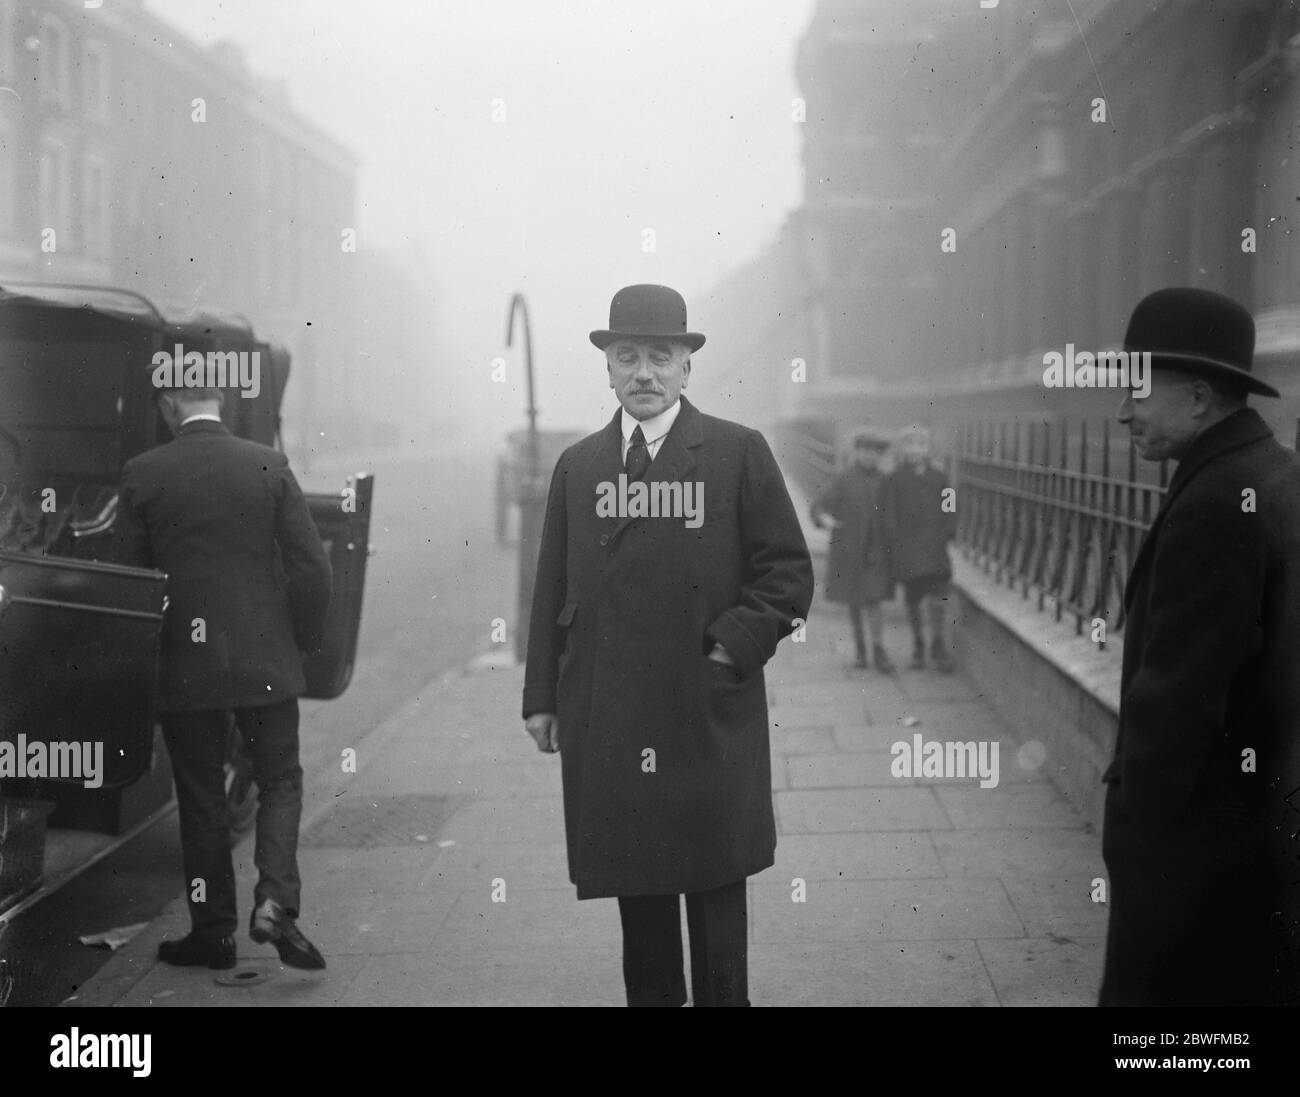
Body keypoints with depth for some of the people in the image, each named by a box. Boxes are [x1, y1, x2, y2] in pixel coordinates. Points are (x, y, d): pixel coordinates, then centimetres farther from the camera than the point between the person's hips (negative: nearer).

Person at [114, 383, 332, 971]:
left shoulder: (142, 474, -5)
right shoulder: (268, 465, -4)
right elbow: (311, 565, -5)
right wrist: (303, 638, 8)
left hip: (182, 664, 0)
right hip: (265, 660, 0)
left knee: (200, 797, 10)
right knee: (280, 782, 11)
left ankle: (212, 930, 16)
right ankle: (275, 902, -7)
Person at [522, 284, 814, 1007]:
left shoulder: (739, 453, 1)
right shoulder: (578, 466, 12)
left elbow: (789, 572, 0)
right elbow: (552, 589, 13)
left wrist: (733, 650, -10)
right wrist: (541, 696, 7)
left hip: (709, 718, -3)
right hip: (605, 723, 3)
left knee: (715, 881, 3)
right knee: (636, 889, 10)